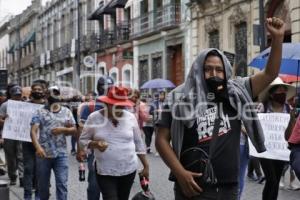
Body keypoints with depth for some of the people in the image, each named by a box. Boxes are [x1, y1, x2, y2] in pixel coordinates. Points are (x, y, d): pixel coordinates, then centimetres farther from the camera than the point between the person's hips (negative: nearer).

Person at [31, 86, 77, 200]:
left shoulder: (66, 112, 9)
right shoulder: (40, 112, 0)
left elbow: (74, 130, 12)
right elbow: (33, 131, -9)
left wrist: (63, 129, -10)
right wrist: (38, 147, -26)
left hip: (61, 154, 1)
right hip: (44, 154, -1)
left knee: (62, 184, -6)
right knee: (43, 184, 11)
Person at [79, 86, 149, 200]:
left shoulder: (130, 117, 0)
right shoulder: (94, 118, -6)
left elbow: (138, 143, 9)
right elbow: (83, 140, 2)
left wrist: (146, 166, 10)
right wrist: (95, 144, -19)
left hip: (129, 170, 3)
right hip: (105, 172, -2)